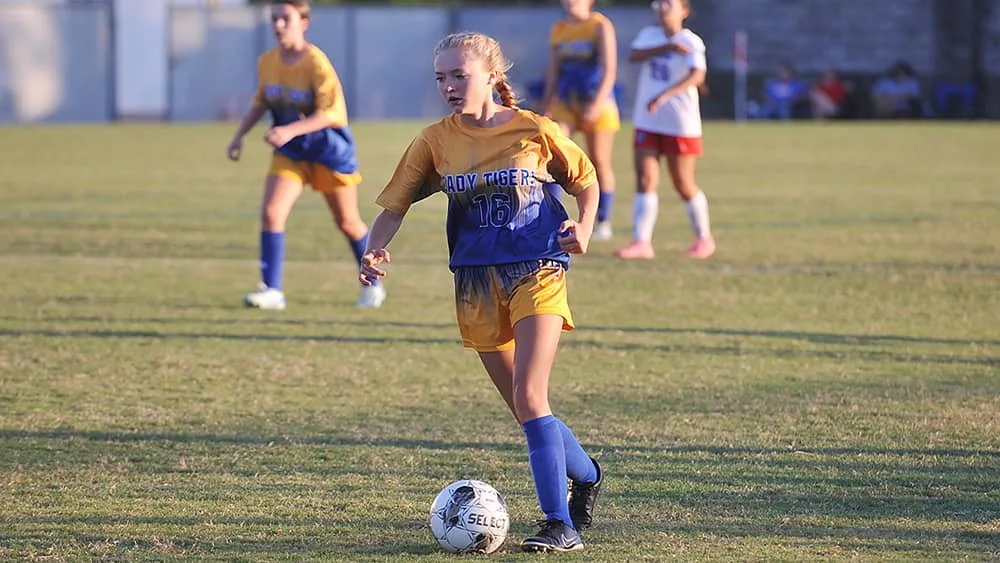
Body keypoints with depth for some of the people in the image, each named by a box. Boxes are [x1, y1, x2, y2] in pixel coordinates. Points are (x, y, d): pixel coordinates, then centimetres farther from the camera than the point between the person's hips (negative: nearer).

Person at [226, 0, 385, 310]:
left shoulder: (316, 63, -23)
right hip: (289, 153, 4)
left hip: (329, 149, -4)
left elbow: (330, 113, -28)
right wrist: (239, 136, 3)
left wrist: (290, 131, -39)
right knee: (270, 213, -15)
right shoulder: (267, 62, -4)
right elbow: (261, 102, 13)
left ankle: (371, 284, 33)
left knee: (348, 222, 11)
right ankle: (272, 290, -12)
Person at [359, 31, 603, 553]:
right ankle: (586, 475, 36)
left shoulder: (534, 131, -4)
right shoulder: (435, 142, 2)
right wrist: (374, 251, -16)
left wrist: (583, 227, -10)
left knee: (529, 398, -17)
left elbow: (586, 182, 9)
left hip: (537, 273, -4)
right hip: (478, 282, 4)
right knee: (525, 409, 9)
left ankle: (561, 524, -14)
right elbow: (394, 205, 4)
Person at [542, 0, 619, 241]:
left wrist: (598, 103, -27)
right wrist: (545, 110, 13)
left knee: (599, 163, 4)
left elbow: (609, 69, -15)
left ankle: (604, 223, 17)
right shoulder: (558, 29, 10)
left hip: (595, 106, -4)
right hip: (565, 104, 4)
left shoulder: (600, 26, -7)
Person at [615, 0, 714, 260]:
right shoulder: (649, 35, 7)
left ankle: (704, 237, 22)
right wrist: (667, 47, -25)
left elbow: (697, 75, -27)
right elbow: (634, 55, -13)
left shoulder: (691, 42, -10)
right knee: (645, 180, -5)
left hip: (681, 123, -5)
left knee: (683, 185, 4)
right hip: (647, 122, 5)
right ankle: (642, 241, -8)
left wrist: (664, 95, -38)